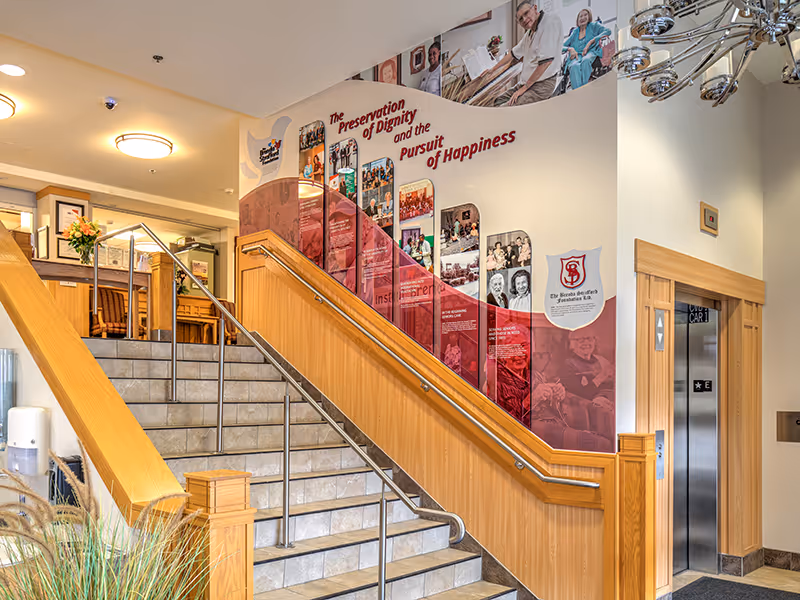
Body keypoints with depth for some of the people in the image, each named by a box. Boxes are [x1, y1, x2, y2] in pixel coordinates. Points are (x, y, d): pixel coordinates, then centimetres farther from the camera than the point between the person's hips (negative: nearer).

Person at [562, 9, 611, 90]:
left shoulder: (593, 26, 23)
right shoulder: (575, 31, 30)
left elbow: (608, 31, 4)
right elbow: (563, 46, 23)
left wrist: (590, 42, -7)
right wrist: (570, 49, -3)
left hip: (590, 52, -1)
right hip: (576, 56, 1)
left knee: (585, 61, -41)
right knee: (574, 66, -38)